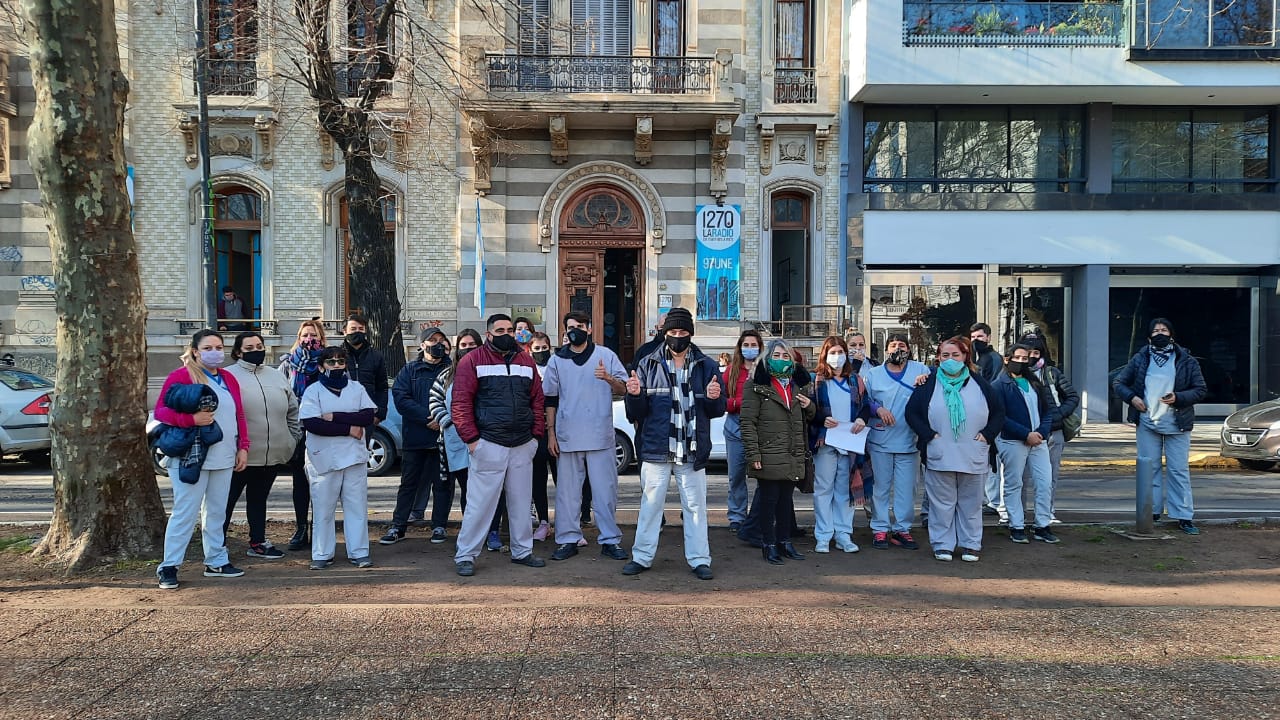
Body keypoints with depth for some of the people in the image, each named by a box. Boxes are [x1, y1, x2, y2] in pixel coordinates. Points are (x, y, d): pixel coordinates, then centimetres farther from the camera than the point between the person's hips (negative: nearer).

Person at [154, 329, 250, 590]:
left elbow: (239, 416, 17)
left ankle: (216, 561, 23)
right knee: (185, 513, -6)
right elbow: (160, 411, -10)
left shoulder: (229, 380, 15)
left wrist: (243, 447, 8)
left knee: (217, 512, 14)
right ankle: (168, 567, 4)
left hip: (224, 459, 7)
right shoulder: (181, 376, -5)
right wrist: (192, 419, -24)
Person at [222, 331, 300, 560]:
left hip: (273, 454, 6)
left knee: (259, 498, 17)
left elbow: (293, 410, 18)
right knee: (227, 500, 1)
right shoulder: (228, 376, -4)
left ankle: (258, 543, 27)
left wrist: (294, 438, 11)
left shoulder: (277, 376, 13)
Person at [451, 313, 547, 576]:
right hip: (489, 445, -5)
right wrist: (471, 438, -12)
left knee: (521, 501, 13)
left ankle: (522, 551, 25)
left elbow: (537, 399, 14)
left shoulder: (526, 361, 12)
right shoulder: (473, 361, -3)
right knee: (480, 502, -3)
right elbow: (461, 403, -7)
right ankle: (465, 556, 7)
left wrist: (536, 434, 6)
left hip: (523, 445, 5)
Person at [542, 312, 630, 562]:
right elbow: (550, 399, 11)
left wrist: (609, 379, -20)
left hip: (600, 435, -1)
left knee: (605, 488, 1)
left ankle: (610, 539, 8)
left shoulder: (606, 355, 4)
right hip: (567, 437, 2)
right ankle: (568, 540, 13)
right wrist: (551, 433, 6)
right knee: (567, 490, 5)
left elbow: (624, 388, 1)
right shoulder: (557, 360, 9)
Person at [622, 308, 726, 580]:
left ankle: (699, 559, 15)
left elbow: (717, 410, 7)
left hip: (692, 450, 0)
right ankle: (642, 556, 18)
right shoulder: (648, 364, 4)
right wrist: (635, 395, -18)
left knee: (695, 506, 6)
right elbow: (637, 412, 3)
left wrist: (714, 398, -15)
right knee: (650, 504, 8)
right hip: (656, 448, 0)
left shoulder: (706, 366, 5)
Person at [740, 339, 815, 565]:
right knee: (769, 500, 1)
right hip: (769, 457, -6)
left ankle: (785, 541, 24)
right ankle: (769, 544, 11)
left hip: (793, 456, 6)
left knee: (786, 500, 14)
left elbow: (808, 418, 28)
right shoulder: (757, 385, -5)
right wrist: (753, 454, -16)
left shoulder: (797, 386, 16)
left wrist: (810, 406, 4)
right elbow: (748, 422, -10)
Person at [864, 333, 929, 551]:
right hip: (880, 442, 0)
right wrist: (877, 409, -12)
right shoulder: (873, 374, 6)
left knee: (906, 489, 7)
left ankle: (902, 529, 18)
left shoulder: (919, 369, 4)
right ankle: (880, 529, 14)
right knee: (881, 487, 6)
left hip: (909, 442, 1)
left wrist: (926, 383, -23)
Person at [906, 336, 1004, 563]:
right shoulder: (929, 383, 2)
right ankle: (943, 545, 12)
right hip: (939, 457, -2)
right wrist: (928, 434, -9)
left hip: (973, 457, 2)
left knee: (971, 502, 9)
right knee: (942, 502, 2)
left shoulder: (979, 383, 8)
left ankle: (971, 544, 19)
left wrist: (987, 434, 0)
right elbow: (911, 411, 1)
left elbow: (999, 411, 12)